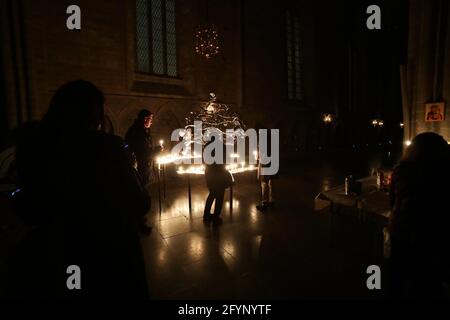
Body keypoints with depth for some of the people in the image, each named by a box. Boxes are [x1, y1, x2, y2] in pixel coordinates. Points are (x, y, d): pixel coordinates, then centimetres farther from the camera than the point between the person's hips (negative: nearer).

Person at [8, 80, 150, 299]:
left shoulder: (32, 147, -11)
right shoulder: (106, 146, -24)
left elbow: (28, 212, 3)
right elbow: (140, 204, -13)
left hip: (56, 254, 4)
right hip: (112, 252, -3)